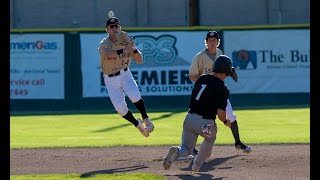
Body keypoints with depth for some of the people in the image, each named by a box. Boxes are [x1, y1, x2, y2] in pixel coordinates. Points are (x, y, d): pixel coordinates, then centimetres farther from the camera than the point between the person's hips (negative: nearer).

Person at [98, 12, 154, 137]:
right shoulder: (103, 44, -13)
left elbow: (139, 61, -4)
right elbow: (108, 54, -38)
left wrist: (134, 49, -23)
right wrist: (123, 50, -52)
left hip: (125, 75, 1)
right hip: (111, 80, -1)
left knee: (134, 95, -28)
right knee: (120, 107, -13)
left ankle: (146, 119, -7)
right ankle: (137, 124, 13)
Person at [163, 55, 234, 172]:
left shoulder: (201, 79, 6)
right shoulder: (222, 89, -12)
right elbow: (221, 113, -13)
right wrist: (226, 122, 7)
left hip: (189, 118, 4)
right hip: (205, 123, -4)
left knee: (187, 150, 15)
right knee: (210, 137, 31)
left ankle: (177, 151, -19)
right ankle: (197, 164, 32)